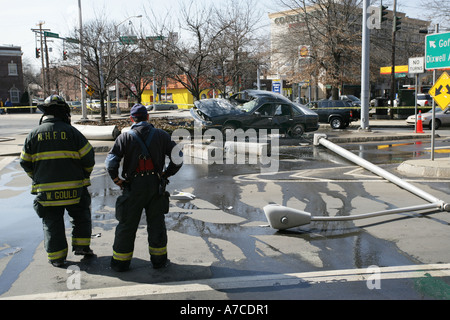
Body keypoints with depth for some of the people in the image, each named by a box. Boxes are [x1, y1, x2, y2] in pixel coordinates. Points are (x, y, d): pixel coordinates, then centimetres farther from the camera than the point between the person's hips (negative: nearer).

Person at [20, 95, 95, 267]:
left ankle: (56, 257, 16)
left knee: (52, 222, 11)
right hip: (74, 188, -1)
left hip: (46, 189, 2)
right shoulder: (71, 132, -5)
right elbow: (88, 157, -4)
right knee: (81, 216, 19)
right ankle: (81, 246, 19)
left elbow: (25, 162, 7)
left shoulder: (33, 134, 1)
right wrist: (84, 175, 15)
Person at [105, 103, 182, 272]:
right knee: (156, 223, 13)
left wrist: (117, 179, 1)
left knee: (127, 224, 9)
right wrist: (166, 174, 10)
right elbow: (177, 159, 0)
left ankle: (120, 262, 18)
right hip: (156, 185, 2)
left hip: (133, 187, -1)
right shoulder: (161, 135, 3)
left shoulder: (125, 137, -3)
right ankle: (159, 259, 20)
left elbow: (110, 161, -12)